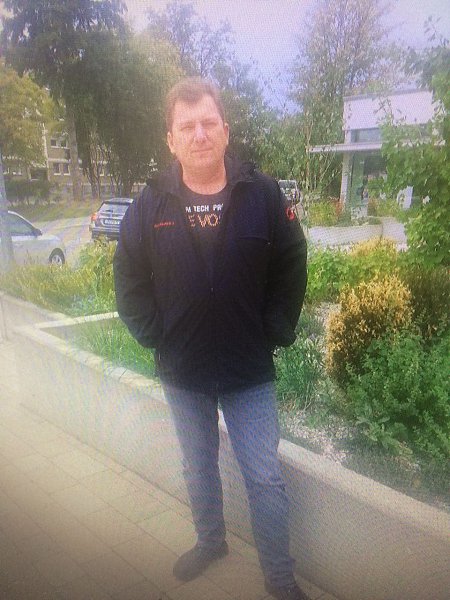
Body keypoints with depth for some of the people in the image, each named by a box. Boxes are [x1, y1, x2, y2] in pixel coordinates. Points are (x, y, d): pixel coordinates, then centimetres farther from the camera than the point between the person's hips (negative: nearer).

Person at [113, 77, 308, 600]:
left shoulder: (263, 195, -9)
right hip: (181, 373, 2)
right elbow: (128, 281, 3)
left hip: (250, 373, -2)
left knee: (265, 478, 9)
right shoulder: (150, 205, -5)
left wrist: (275, 333, -6)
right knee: (198, 468, 22)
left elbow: (292, 270, -2)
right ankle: (210, 541, 49)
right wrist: (154, 336, -3)